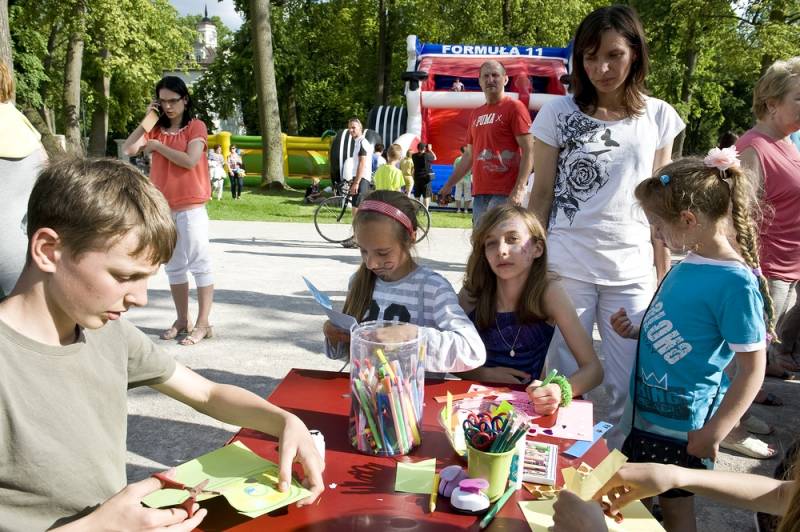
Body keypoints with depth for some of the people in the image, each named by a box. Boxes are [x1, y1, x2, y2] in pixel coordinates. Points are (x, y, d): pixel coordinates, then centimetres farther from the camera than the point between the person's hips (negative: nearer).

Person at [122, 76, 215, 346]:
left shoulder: (196, 126, -1)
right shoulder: (156, 129, 11)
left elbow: (190, 160, -15)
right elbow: (128, 149, -2)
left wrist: (157, 146, -7)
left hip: (191, 207, -6)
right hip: (163, 208, 6)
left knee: (199, 264, -4)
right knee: (174, 267, 11)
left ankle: (203, 324, -1)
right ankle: (182, 320, 21)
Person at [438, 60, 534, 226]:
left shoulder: (514, 107, -2)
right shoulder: (476, 114, 19)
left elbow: (528, 151, -9)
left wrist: (519, 189, -19)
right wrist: (448, 185, 21)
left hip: (504, 194, -7)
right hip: (479, 193, 7)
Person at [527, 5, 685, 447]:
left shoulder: (659, 117, 5)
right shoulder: (558, 113, -1)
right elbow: (541, 195, 1)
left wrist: (665, 272, 8)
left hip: (632, 270, 2)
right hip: (566, 266, -2)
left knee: (629, 386, 6)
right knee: (567, 380, 6)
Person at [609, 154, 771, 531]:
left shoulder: (736, 283, -23)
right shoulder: (688, 265, 1)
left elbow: (752, 370, -20)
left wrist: (714, 432, -23)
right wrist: (637, 332, 1)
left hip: (681, 426, -8)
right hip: (646, 409, 8)